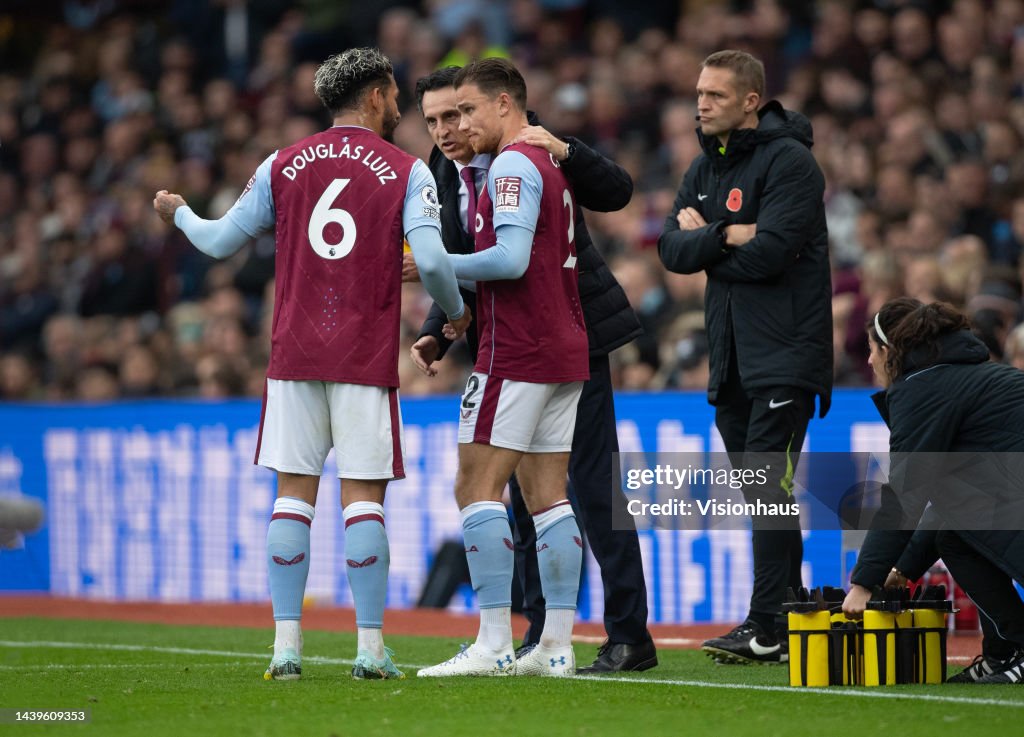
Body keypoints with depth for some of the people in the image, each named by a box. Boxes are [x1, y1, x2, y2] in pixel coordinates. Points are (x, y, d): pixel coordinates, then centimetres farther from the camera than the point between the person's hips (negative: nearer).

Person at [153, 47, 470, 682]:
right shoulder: (408, 171, 0)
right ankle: (370, 648, -3)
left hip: (295, 355, 2)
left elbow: (222, 242, 14)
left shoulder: (283, 167, 8)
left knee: (294, 493, 5)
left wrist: (179, 214, 35)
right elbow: (431, 259, -11)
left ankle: (286, 645, 1)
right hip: (367, 359, -2)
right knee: (364, 496, 0)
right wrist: (457, 312, 9)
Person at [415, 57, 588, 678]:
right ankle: (557, 645, 5)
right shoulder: (553, 165, 18)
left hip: (517, 351, -9)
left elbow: (511, 258, -21)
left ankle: (494, 644, -12)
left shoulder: (514, 165, -11)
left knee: (477, 487, -8)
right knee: (547, 493, 8)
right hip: (565, 351, 9)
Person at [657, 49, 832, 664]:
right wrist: (726, 236, -14)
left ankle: (770, 629, -14)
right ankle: (788, 619, 16)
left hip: (785, 352, -8)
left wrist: (704, 241, -5)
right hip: (731, 353, 8)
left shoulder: (788, 162, -10)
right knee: (759, 492, 10)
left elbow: (769, 252, -20)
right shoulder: (705, 167, 15)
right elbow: (672, 250, 4)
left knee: (768, 486, -13)